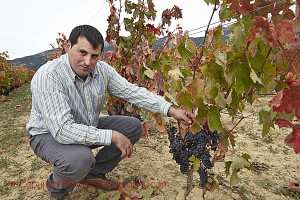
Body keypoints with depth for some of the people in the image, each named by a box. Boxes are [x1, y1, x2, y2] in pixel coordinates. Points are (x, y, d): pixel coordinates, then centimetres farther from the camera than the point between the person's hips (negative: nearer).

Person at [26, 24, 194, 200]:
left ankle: (94, 173, 12)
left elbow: (132, 91, -12)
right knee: (81, 159, -38)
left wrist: (171, 110, -20)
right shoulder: (48, 76, -31)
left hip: (89, 127, 6)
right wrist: (112, 136, -36)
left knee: (134, 127, -5)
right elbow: (63, 130, -36)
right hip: (50, 134, -6)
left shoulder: (102, 70, -12)